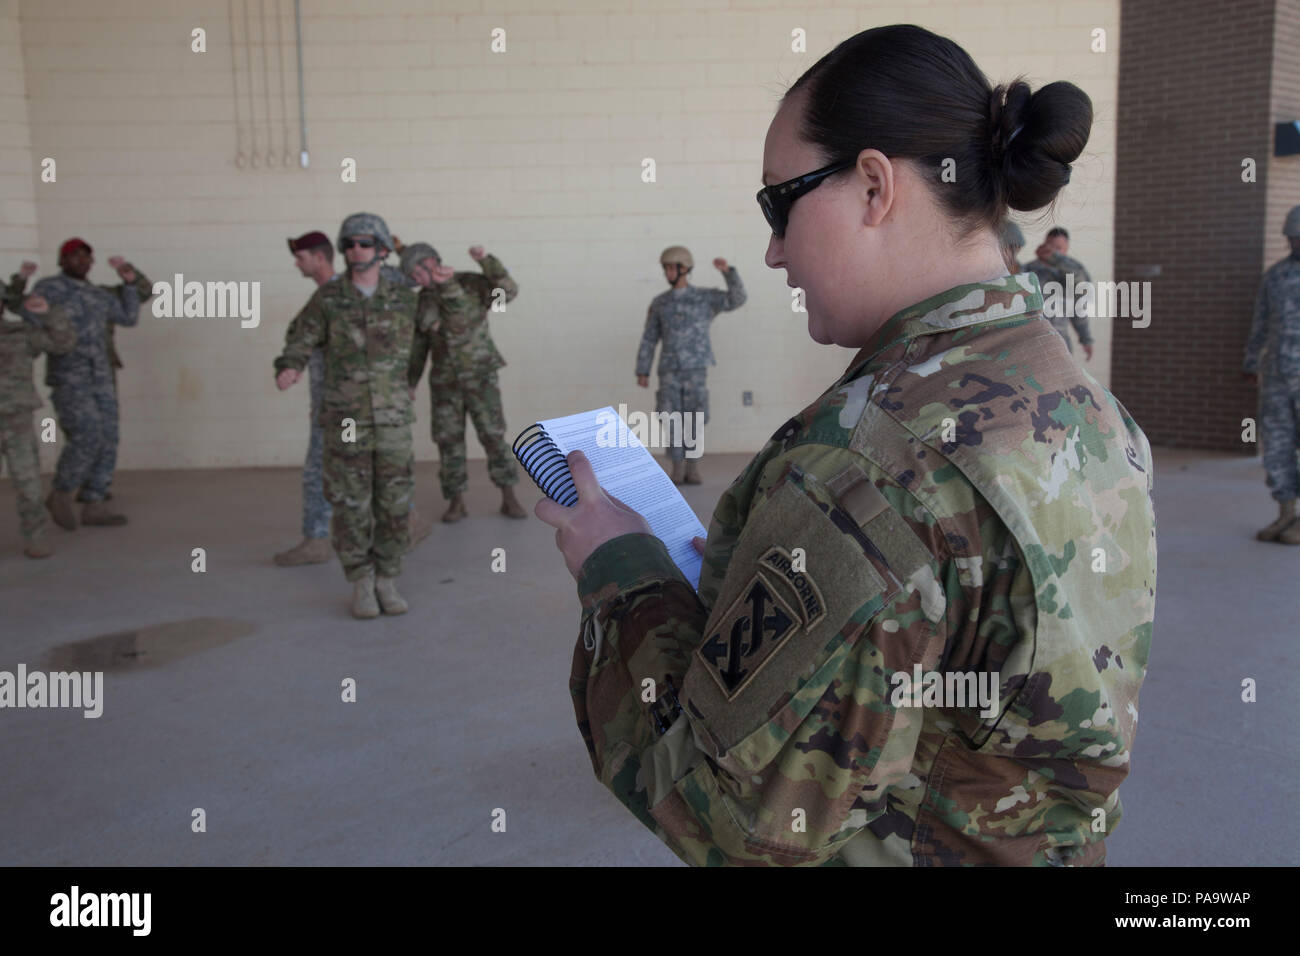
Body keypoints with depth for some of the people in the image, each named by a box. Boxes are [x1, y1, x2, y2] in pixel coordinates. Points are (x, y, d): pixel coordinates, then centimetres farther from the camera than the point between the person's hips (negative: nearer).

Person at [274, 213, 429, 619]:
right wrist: (288, 371, -20)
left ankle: (386, 584, 16)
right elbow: (299, 346, 0)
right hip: (345, 421, -1)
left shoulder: (403, 299, 2)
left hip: (392, 422, 2)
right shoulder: (327, 297, -2)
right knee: (351, 506, 1)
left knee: (393, 505, 2)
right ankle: (361, 588, 14)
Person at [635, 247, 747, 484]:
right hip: (669, 372, 1)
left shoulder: (705, 297, 3)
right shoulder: (659, 303, 8)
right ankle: (677, 470, 7)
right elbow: (649, 340, 9)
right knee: (672, 422, -4)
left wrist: (728, 270, -23)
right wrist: (642, 372, 3)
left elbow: (738, 299, -12)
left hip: (696, 371, -1)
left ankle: (693, 469, 10)